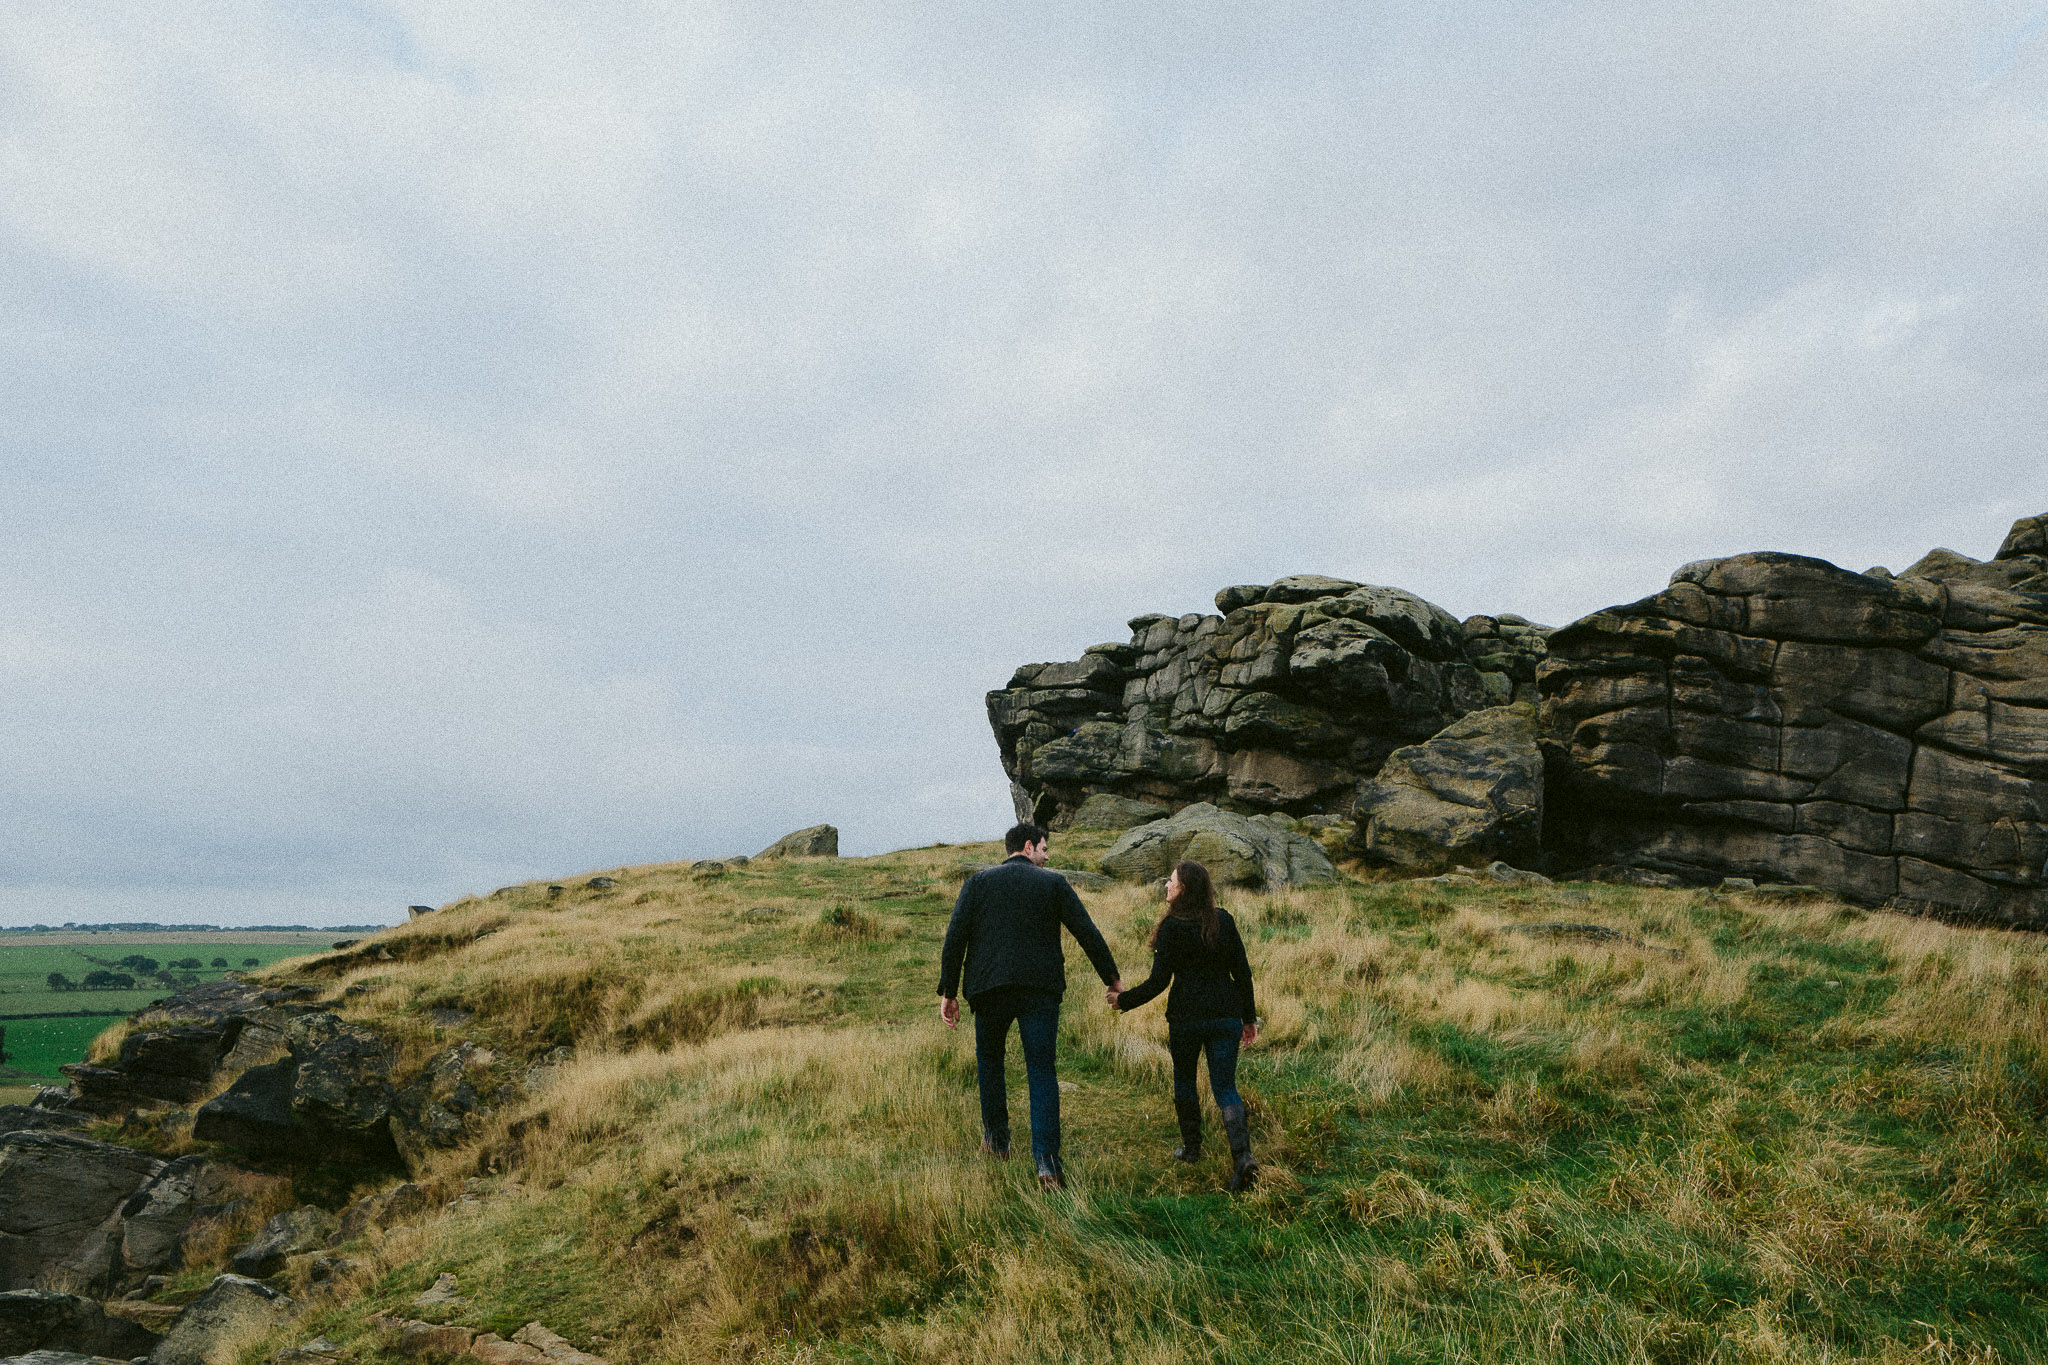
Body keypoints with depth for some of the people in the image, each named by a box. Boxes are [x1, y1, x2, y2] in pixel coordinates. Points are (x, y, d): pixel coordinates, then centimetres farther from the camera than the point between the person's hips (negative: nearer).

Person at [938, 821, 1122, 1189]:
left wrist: (948, 992, 3)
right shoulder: (1053, 883, 7)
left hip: (990, 987, 1)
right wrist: (1112, 978, 13)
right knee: (1042, 1072, 1)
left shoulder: (979, 881, 9)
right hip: (1040, 990, -1)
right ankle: (1047, 1162, -10)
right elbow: (1087, 932, 3)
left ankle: (996, 1140, 31)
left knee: (989, 1060, 24)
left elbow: (955, 938, 0)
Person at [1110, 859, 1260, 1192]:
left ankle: (1191, 1147, 31)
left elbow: (1159, 980, -12)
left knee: (1184, 1078, 20)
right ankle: (1242, 1154, -16)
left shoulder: (1172, 926, -10)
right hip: (1226, 1014, 4)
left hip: (1186, 1015, -3)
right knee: (1225, 1086, 4)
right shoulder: (1224, 920, 4)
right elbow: (1242, 971, 6)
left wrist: (1124, 999, 3)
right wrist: (1249, 1016, 16)